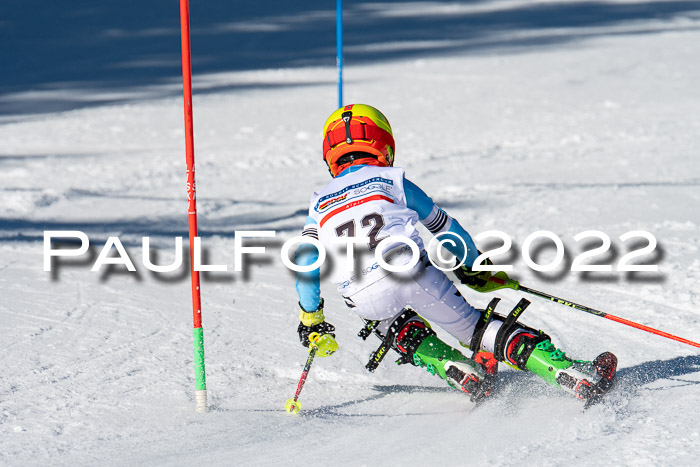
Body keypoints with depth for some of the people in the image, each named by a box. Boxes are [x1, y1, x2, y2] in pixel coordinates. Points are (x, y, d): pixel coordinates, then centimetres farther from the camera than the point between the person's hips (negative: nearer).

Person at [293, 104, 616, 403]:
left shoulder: (319, 205, 23)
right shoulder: (392, 181, 18)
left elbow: (306, 267, 19)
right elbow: (444, 228, 25)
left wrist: (311, 320, 32)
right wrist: (476, 269, 40)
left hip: (365, 300, 2)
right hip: (413, 272, -2)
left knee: (407, 335, 34)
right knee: (480, 330, 3)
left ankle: (455, 369, 8)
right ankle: (570, 373, -9)